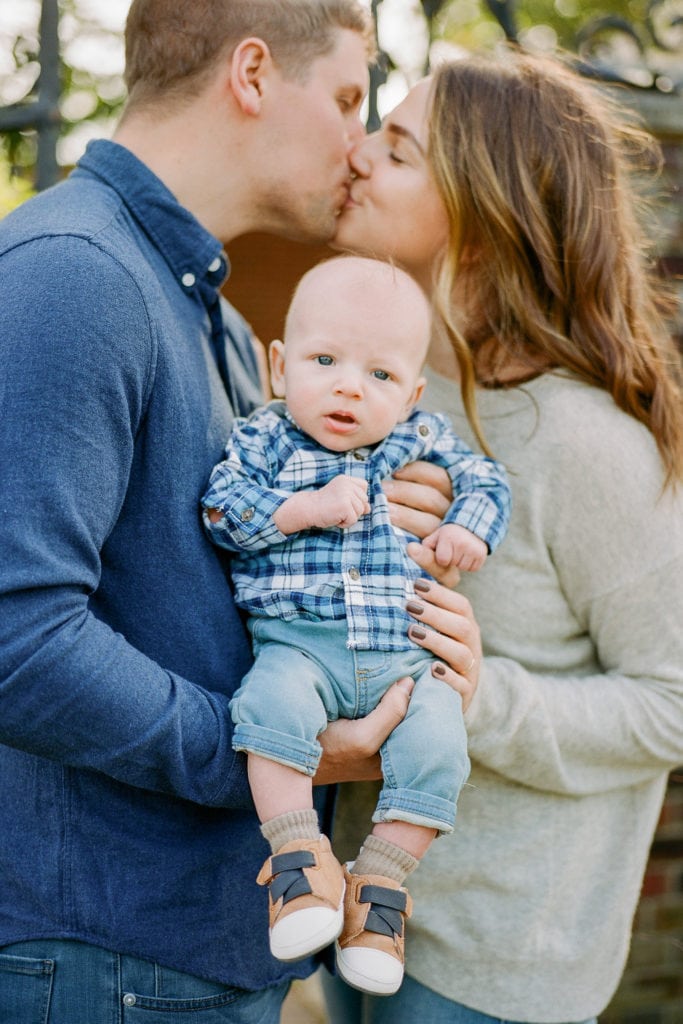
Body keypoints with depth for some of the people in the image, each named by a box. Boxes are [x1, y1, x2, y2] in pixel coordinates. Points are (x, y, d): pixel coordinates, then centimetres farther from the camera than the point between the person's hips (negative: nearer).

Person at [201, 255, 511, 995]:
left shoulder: (422, 440, 12)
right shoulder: (262, 440, 5)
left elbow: (486, 480, 20)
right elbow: (221, 510, -6)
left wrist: (469, 529, -1)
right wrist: (308, 508, -14)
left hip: (403, 652, 3)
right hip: (296, 643, -2)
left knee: (436, 741, -21)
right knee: (275, 705, -34)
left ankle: (381, 883, -4)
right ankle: (300, 860, -22)